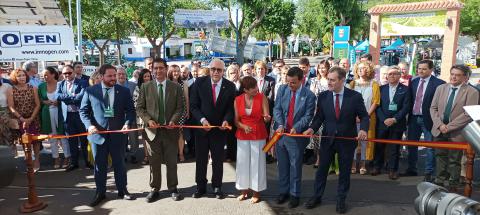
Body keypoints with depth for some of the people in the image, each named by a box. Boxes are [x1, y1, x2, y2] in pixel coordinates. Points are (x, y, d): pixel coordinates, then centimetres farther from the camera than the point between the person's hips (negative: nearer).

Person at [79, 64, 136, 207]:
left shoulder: (124, 91, 1)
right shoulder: (90, 91, -1)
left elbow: (130, 110, 2)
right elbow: (83, 111, 2)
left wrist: (127, 123, -16)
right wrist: (89, 125, -14)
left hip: (118, 133, 1)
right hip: (97, 133, 0)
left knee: (119, 163, 12)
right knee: (100, 165, 10)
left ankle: (122, 191, 26)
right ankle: (100, 193, 25)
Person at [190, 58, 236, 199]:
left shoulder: (230, 86, -6)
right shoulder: (199, 83, -8)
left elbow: (231, 107, -2)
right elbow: (193, 106, -6)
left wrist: (226, 120, -20)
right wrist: (202, 120, -20)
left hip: (220, 128, 0)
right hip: (202, 127, 0)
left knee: (218, 160, 11)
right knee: (201, 159, 12)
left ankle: (217, 187, 27)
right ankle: (201, 187, 27)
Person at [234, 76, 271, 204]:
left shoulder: (262, 98, -9)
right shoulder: (237, 100, -4)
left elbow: (266, 118, -11)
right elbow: (236, 120, 1)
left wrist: (267, 118, -34)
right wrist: (243, 126, -18)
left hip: (259, 135, -2)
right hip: (242, 135, 2)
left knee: (257, 162, 4)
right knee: (243, 162, 9)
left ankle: (256, 192, 17)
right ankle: (244, 190, 24)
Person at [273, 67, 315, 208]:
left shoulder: (309, 95, -9)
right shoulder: (282, 89, 0)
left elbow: (308, 116, -10)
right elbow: (277, 109, -2)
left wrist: (296, 128, -24)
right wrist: (280, 124, -18)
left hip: (296, 135, -3)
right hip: (280, 133, 4)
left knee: (295, 166, 8)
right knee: (282, 165, 14)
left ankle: (295, 194, 23)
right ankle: (283, 191, 30)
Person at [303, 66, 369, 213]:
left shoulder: (355, 96, -9)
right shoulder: (323, 96, -4)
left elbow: (364, 116, -6)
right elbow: (319, 117, 0)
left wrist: (363, 129, -25)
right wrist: (312, 128, -18)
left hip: (347, 140, -1)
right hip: (327, 139, 2)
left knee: (344, 171, 12)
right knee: (322, 169, 12)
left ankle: (341, 199, 30)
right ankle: (317, 196, 29)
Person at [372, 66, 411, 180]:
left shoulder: (405, 89, 1)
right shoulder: (381, 88, 7)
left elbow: (406, 107, -5)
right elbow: (378, 106, 2)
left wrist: (394, 119, -14)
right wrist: (384, 119, -11)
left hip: (397, 123, -2)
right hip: (382, 123, 2)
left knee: (394, 148, 4)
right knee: (379, 146, 7)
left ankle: (392, 169, 16)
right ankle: (377, 167, 21)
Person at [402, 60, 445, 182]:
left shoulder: (438, 84, -10)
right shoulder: (413, 82, 7)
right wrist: (408, 115, 5)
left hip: (428, 119, -6)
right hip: (414, 118, 6)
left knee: (430, 147, 4)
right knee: (411, 144, 14)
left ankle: (429, 173, 15)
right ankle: (411, 169, 29)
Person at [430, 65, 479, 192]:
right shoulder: (441, 88, 6)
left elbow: (468, 115, -15)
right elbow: (433, 108, 5)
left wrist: (449, 127, -17)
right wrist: (440, 124, -9)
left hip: (456, 133, -4)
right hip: (439, 131, 4)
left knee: (454, 161, 6)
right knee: (440, 157, 14)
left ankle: (453, 186, 19)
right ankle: (439, 182, 26)